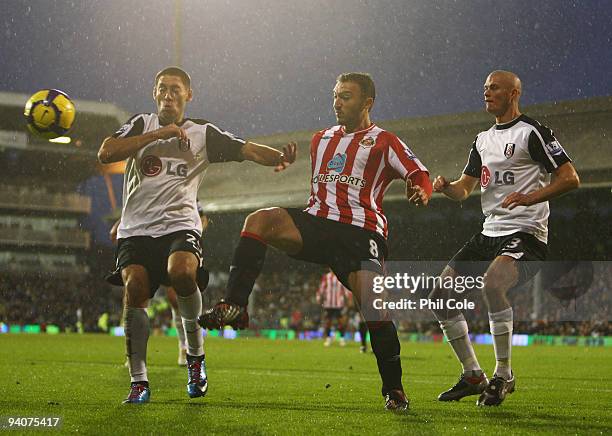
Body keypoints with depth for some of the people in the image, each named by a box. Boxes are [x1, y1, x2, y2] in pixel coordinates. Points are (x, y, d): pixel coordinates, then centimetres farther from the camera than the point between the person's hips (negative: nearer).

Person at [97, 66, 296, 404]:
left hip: (180, 224, -1)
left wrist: (279, 157, -18)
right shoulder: (142, 125, 13)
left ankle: (195, 352, -7)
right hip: (136, 227, 1)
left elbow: (249, 150, 3)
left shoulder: (203, 133, 12)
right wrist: (158, 134, -7)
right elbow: (105, 154, -3)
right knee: (134, 286, -19)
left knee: (181, 271, -31)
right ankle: (138, 382, -11)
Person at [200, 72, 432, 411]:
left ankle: (393, 389, 0)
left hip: (361, 232, -4)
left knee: (374, 306, -18)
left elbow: (420, 177, -4)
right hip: (316, 223, 5)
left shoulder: (383, 142, 8)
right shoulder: (321, 139, 25)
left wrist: (420, 192, -24)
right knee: (259, 220, -22)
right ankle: (233, 306, -31)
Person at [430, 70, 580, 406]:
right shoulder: (483, 140, 18)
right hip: (490, 232, 9)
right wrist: (444, 186, -5)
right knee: (441, 295, 0)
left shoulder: (531, 132, -6)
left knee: (492, 283, -35)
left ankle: (503, 376, -19)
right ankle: (473, 376, 12)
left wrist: (530, 197, -24)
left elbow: (570, 178, -11)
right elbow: (463, 189, 18)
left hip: (526, 233, -9)